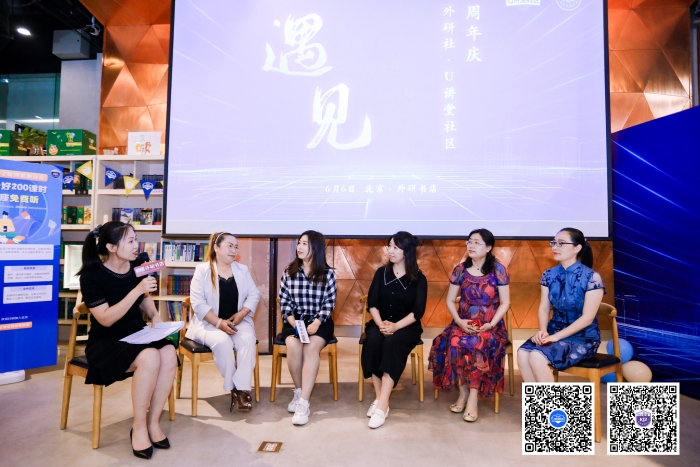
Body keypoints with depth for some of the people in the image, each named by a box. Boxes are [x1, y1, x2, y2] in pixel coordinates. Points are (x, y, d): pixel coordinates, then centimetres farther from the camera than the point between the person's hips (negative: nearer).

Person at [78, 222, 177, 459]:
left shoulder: (136, 267, 0)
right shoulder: (91, 275, -14)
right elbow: (106, 319, -21)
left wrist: (155, 316, -2)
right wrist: (136, 290, -28)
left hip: (137, 336, 5)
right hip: (106, 343, -5)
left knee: (169, 354, -27)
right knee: (150, 357, -33)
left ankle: (153, 422, -10)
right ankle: (139, 426, -13)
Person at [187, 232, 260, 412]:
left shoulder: (242, 269, 10)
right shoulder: (202, 270, -4)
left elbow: (254, 295, 6)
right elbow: (198, 304, -11)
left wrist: (242, 313, -12)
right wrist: (219, 323, -20)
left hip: (238, 321, 3)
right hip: (209, 323, -3)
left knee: (247, 339, -28)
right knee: (222, 342, -33)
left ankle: (242, 388, -22)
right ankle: (233, 388, -15)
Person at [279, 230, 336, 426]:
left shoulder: (328, 274, 0)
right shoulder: (289, 272, 5)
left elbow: (329, 303, -3)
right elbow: (284, 301, 2)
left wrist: (316, 323, -18)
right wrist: (293, 323, -13)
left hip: (319, 322, -1)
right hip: (294, 320, 2)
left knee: (311, 348, -30)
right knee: (293, 345, -29)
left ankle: (303, 402, -29)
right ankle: (299, 392, -8)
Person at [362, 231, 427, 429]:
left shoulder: (418, 279, -2)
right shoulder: (381, 273, 6)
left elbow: (418, 311, -9)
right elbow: (372, 303, 1)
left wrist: (396, 326, -23)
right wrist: (380, 323, -18)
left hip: (407, 326, -2)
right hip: (380, 323, 3)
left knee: (392, 343, -34)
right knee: (373, 340, -31)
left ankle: (382, 405, -36)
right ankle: (379, 398, -25)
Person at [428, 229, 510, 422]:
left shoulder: (498, 270, -4)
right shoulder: (460, 269, 2)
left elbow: (505, 303, -3)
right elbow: (450, 300, 5)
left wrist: (491, 324, -16)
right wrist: (459, 321, -12)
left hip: (490, 326, -2)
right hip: (464, 323, 2)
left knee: (479, 344, -34)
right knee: (454, 342, -29)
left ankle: (473, 397, -21)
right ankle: (463, 392, -12)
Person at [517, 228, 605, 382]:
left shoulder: (591, 277, -12)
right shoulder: (549, 275, 4)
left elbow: (587, 318, -15)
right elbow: (544, 308, 4)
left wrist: (556, 337, -20)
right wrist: (543, 331, -16)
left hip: (583, 338, -5)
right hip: (554, 332, 5)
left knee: (536, 357, -29)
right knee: (523, 354, -24)